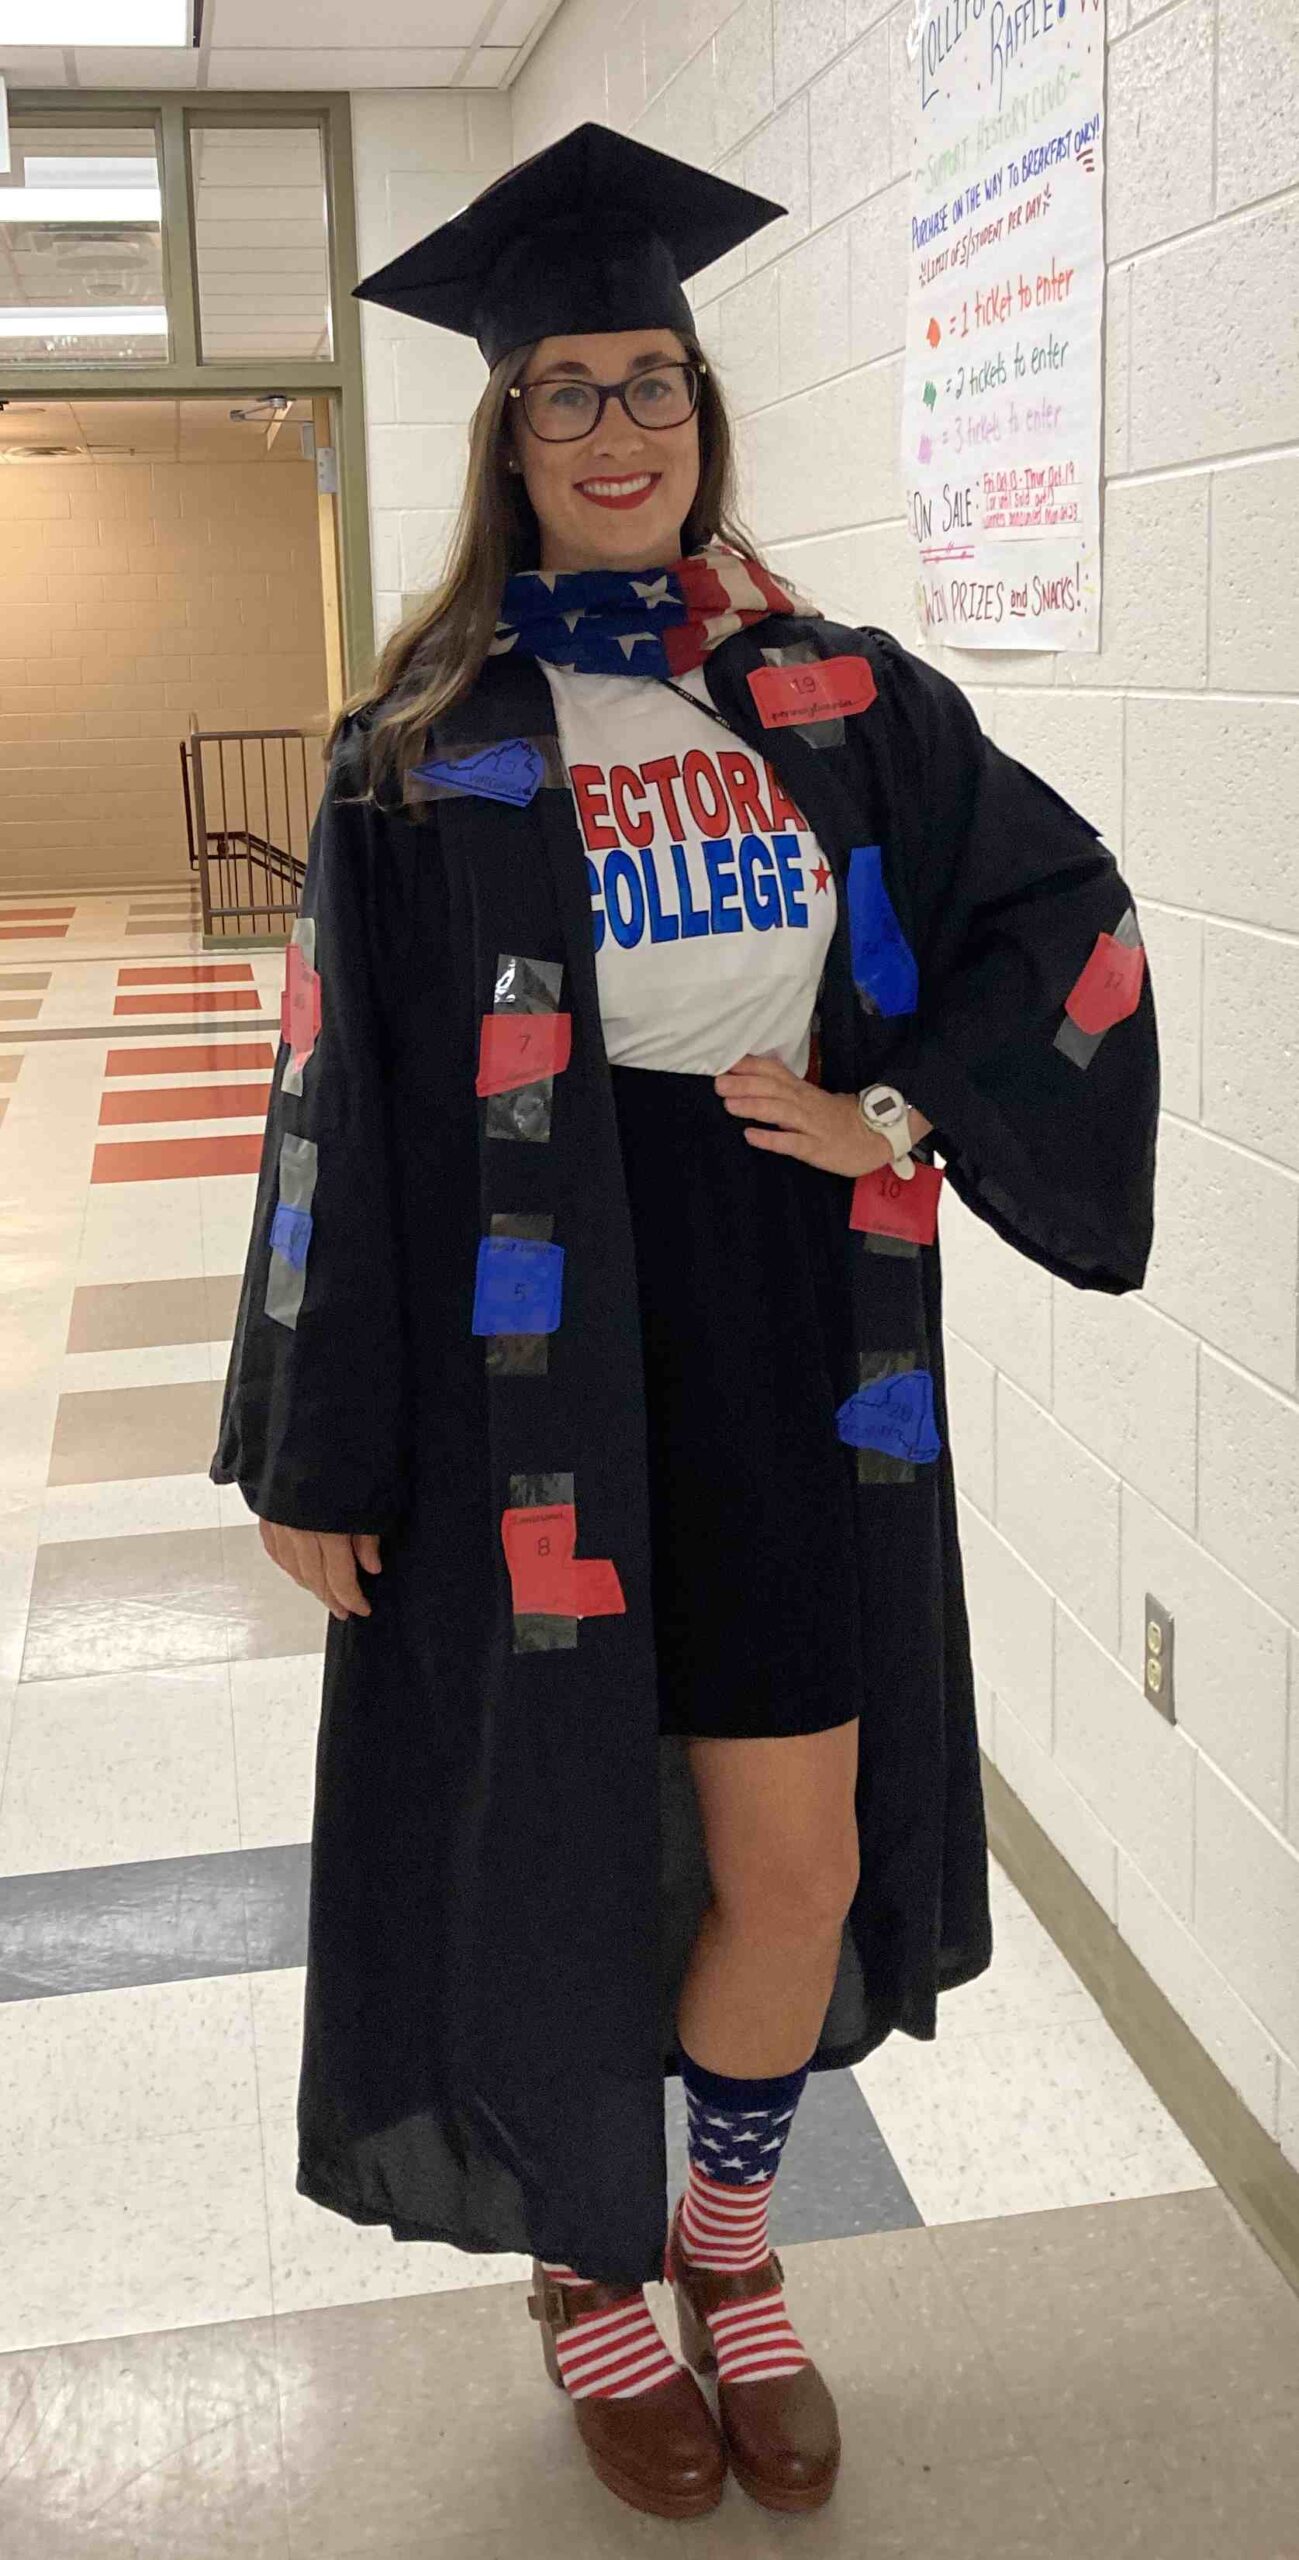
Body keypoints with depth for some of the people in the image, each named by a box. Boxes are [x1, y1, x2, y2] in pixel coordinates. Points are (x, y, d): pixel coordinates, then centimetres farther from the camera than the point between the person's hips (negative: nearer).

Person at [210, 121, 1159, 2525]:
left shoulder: (838, 695, 6)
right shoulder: (426, 740, -1)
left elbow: (1069, 914, 10)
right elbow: (340, 1093, -3)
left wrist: (899, 1114, -5)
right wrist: (316, 1449, -5)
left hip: (798, 1352, 2)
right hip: (532, 1358, -2)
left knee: (800, 1870, 6)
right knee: (561, 1849, 8)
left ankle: (730, 2236, 35)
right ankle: (587, 2260, 36)